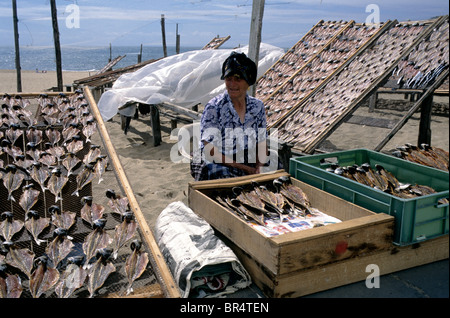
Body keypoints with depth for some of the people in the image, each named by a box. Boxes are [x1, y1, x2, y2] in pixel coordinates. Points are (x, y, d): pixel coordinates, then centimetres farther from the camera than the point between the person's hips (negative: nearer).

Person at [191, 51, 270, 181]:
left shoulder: (257, 107, 6)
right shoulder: (214, 108, -9)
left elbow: (262, 144, 12)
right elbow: (210, 151, -13)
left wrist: (258, 168, -7)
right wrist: (245, 168, -14)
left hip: (248, 172, 4)